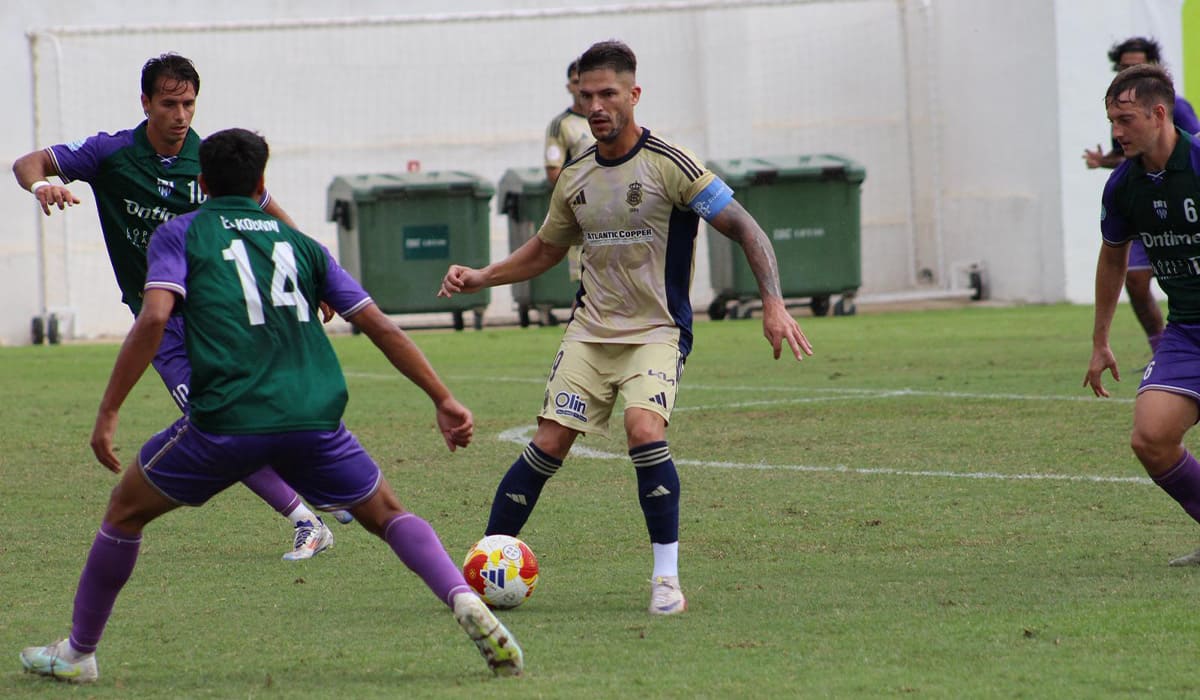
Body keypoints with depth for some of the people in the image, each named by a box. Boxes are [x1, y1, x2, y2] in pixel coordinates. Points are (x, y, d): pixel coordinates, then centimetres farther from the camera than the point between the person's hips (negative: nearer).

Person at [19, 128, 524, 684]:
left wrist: (107, 414, -5)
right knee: (387, 515, 19)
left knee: (126, 509, 20)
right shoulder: (299, 244, 21)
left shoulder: (180, 235, 11)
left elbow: (153, 318, -6)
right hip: (314, 419, 2)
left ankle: (77, 652, 25)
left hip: (227, 419, -2)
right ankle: (465, 601, -7)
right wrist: (443, 399, 19)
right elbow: (380, 326, 16)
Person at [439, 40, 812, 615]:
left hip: (657, 332, -5)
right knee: (548, 444, -6)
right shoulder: (575, 178, 6)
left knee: (644, 430, -27)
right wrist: (481, 278, 10)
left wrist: (773, 304, -23)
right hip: (590, 330, 5)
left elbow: (745, 230, -12)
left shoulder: (669, 164, -12)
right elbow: (547, 249, 24)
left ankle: (667, 578, -16)